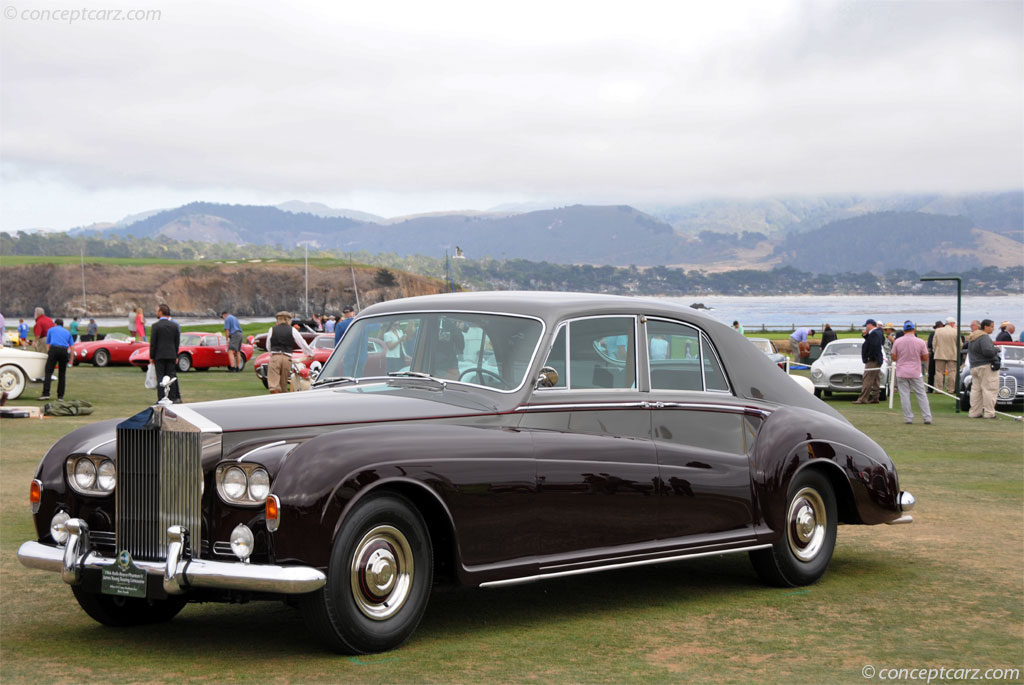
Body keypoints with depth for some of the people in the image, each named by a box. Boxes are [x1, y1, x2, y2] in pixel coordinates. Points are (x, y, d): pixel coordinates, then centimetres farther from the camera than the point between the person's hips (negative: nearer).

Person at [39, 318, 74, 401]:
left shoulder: (51, 330, 22)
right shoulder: (67, 332, 26)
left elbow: (48, 344, 21)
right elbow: (72, 346, 17)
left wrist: (48, 354, 30)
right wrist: (71, 361, 18)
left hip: (54, 349, -2)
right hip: (64, 350, 2)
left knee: (48, 372, -3)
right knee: (62, 374, 11)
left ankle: (46, 394, -15)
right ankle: (60, 395, 7)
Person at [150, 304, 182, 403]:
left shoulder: (155, 326, -8)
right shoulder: (174, 325, 4)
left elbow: (153, 343, -7)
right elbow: (177, 342, 6)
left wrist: (151, 357, 0)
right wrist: (176, 356, 12)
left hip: (159, 355, -3)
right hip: (171, 355, 4)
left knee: (160, 377, 0)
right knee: (171, 377, 7)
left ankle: (161, 399, -2)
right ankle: (172, 398, 6)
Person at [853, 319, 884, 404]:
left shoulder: (874, 334, -17)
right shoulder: (878, 332, 14)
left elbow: (873, 346, -26)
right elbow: (869, 342, 18)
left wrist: (869, 357, -19)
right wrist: (866, 335, 2)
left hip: (872, 361, -11)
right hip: (877, 361, 11)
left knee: (867, 380, -10)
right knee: (874, 380, 13)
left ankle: (863, 399, -12)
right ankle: (875, 398, 17)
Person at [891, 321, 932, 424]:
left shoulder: (897, 342, -5)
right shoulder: (920, 342, -7)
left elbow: (894, 358, 1)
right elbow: (925, 358, -1)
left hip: (901, 373, 0)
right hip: (916, 373, 0)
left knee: (904, 395, 4)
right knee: (921, 395, 7)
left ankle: (908, 418, 2)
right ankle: (927, 418, 5)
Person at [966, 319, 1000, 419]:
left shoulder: (972, 337, 16)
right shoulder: (984, 337, -14)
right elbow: (988, 351, -25)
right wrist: (996, 350, -7)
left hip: (974, 367, 9)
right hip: (986, 366, -9)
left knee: (976, 389, 10)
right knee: (989, 390, -5)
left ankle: (974, 412, 10)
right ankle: (989, 412, -5)